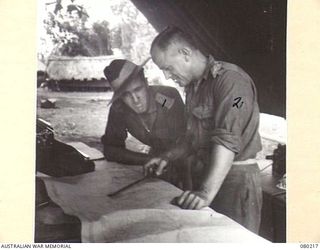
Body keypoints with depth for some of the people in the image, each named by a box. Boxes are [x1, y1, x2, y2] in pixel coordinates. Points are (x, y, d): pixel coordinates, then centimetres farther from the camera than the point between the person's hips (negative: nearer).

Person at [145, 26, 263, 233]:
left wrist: (207, 192, -32)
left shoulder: (230, 79, -16)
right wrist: (168, 157, 10)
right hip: (203, 176, 8)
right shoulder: (193, 86, 14)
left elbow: (228, 140, -26)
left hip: (235, 179, -8)